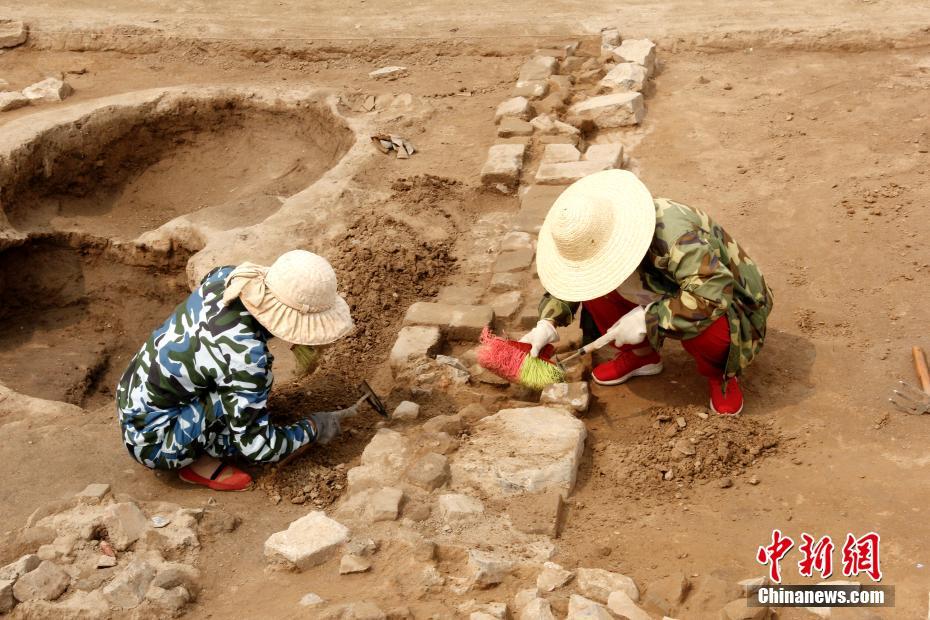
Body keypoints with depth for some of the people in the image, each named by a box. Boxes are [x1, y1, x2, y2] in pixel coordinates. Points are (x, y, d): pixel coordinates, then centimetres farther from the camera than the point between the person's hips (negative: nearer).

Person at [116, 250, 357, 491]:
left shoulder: (225, 276, -12)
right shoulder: (246, 356, -31)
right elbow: (255, 445, -21)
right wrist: (312, 429, -5)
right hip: (152, 442, -8)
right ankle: (201, 463, -3)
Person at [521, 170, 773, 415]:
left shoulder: (673, 235, -40)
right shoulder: (596, 238, -15)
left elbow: (714, 292, -46)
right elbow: (566, 280, 2)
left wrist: (646, 319, -41)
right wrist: (548, 324, -15)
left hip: (724, 302, -6)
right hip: (666, 296, 7)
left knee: (704, 328, -43)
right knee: (593, 287, -15)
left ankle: (720, 374, -6)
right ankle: (639, 355, 8)